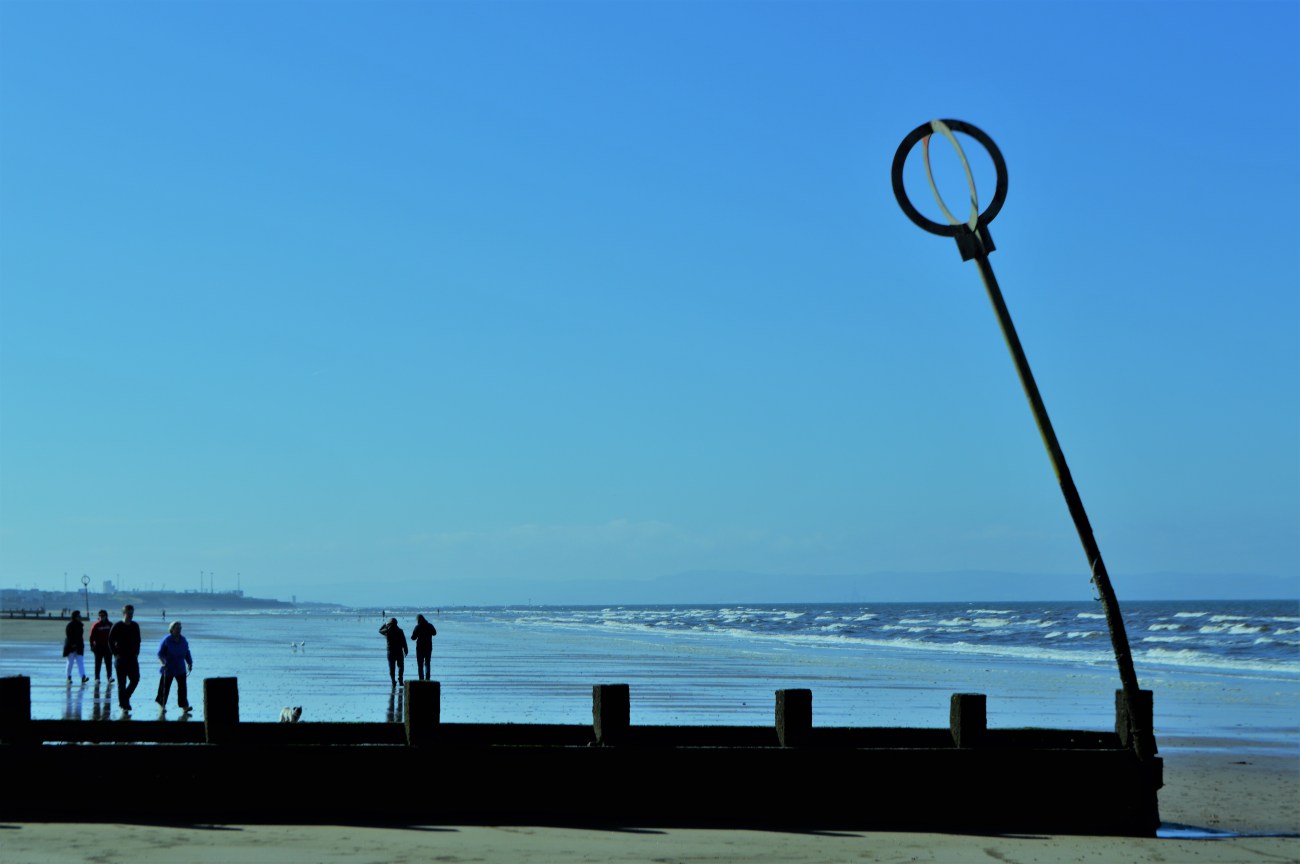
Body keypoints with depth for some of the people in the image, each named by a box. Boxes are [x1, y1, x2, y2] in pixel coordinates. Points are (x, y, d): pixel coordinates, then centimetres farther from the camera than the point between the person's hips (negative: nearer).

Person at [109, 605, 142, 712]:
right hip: (121, 658, -4)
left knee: (135, 679, 0)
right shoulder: (117, 626, -7)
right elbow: (110, 641, -4)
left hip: (133, 657, 4)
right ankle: (124, 704, 5)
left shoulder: (135, 626, 7)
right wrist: (115, 654, -9)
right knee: (122, 682, -1)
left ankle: (124, 698, 20)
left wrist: (136, 652, 6)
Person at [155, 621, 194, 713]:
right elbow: (160, 653, -14)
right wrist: (162, 663, -29)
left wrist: (190, 663, 12)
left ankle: (184, 706, -8)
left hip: (180, 668, 4)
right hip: (168, 669, -4)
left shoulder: (183, 640, 7)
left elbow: (187, 653, 17)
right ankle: (162, 705, 23)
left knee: (182, 686, -5)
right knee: (165, 687, 5)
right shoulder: (166, 640, -10)